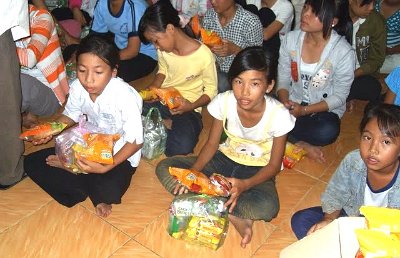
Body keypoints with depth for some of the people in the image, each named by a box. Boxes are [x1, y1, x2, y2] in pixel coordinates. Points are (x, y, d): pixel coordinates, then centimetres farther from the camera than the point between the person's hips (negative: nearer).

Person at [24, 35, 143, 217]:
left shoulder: (126, 96, -27)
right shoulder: (78, 88, -11)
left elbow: (135, 142, -21)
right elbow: (70, 116, 9)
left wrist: (105, 167, -32)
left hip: (120, 155, -6)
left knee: (109, 190, -35)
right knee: (32, 162, -3)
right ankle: (96, 196, -8)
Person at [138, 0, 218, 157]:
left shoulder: (204, 55, -19)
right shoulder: (163, 50, -3)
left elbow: (211, 91, -8)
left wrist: (192, 106, -25)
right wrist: (151, 89, -4)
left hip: (187, 108, -4)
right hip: (162, 99, 5)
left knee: (181, 147, -32)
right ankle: (166, 124, -6)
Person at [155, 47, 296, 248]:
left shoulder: (279, 115, -23)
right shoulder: (224, 101, -17)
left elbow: (274, 165, -14)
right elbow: (212, 144, -5)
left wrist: (244, 185, -32)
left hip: (257, 170, -4)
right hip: (225, 159, 4)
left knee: (268, 207, -38)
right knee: (165, 168, -15)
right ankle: (235, 217, -20)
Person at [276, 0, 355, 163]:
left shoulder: (344, 52, -17)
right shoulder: (291, 39, -6)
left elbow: (339, 96, -10)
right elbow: (283, 78, 0)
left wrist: (304, 110, -21)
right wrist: (285, 102, -20)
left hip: (324, 109, -2)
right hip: (293, 103, 3)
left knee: (328, 131, -35)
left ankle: (286, 139, -11)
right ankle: (301, 145, -13)